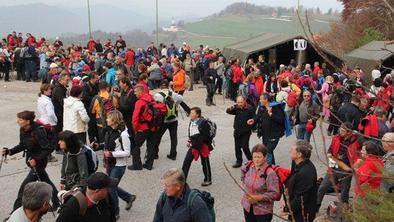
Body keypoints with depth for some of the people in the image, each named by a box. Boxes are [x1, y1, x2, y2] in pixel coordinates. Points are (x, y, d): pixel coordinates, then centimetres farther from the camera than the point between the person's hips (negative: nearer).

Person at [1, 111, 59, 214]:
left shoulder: (37, 132, -27)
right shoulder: (22, 130, -2)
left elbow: (48, 149, -25)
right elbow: (22, 146, 10)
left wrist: (36, 160, -30)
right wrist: (9, 151, -3)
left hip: (39, 162, -9)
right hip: (31, 160, 9)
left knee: (24, 187, -7)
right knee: (46, 182, 21)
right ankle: (57, 203, 38)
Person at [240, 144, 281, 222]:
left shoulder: (270, 173, -23)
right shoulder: (248, 166, -5)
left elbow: (275, 194, -22)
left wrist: (258, 197, -25)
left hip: (263, 210, -5)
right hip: (247, 207, 5)